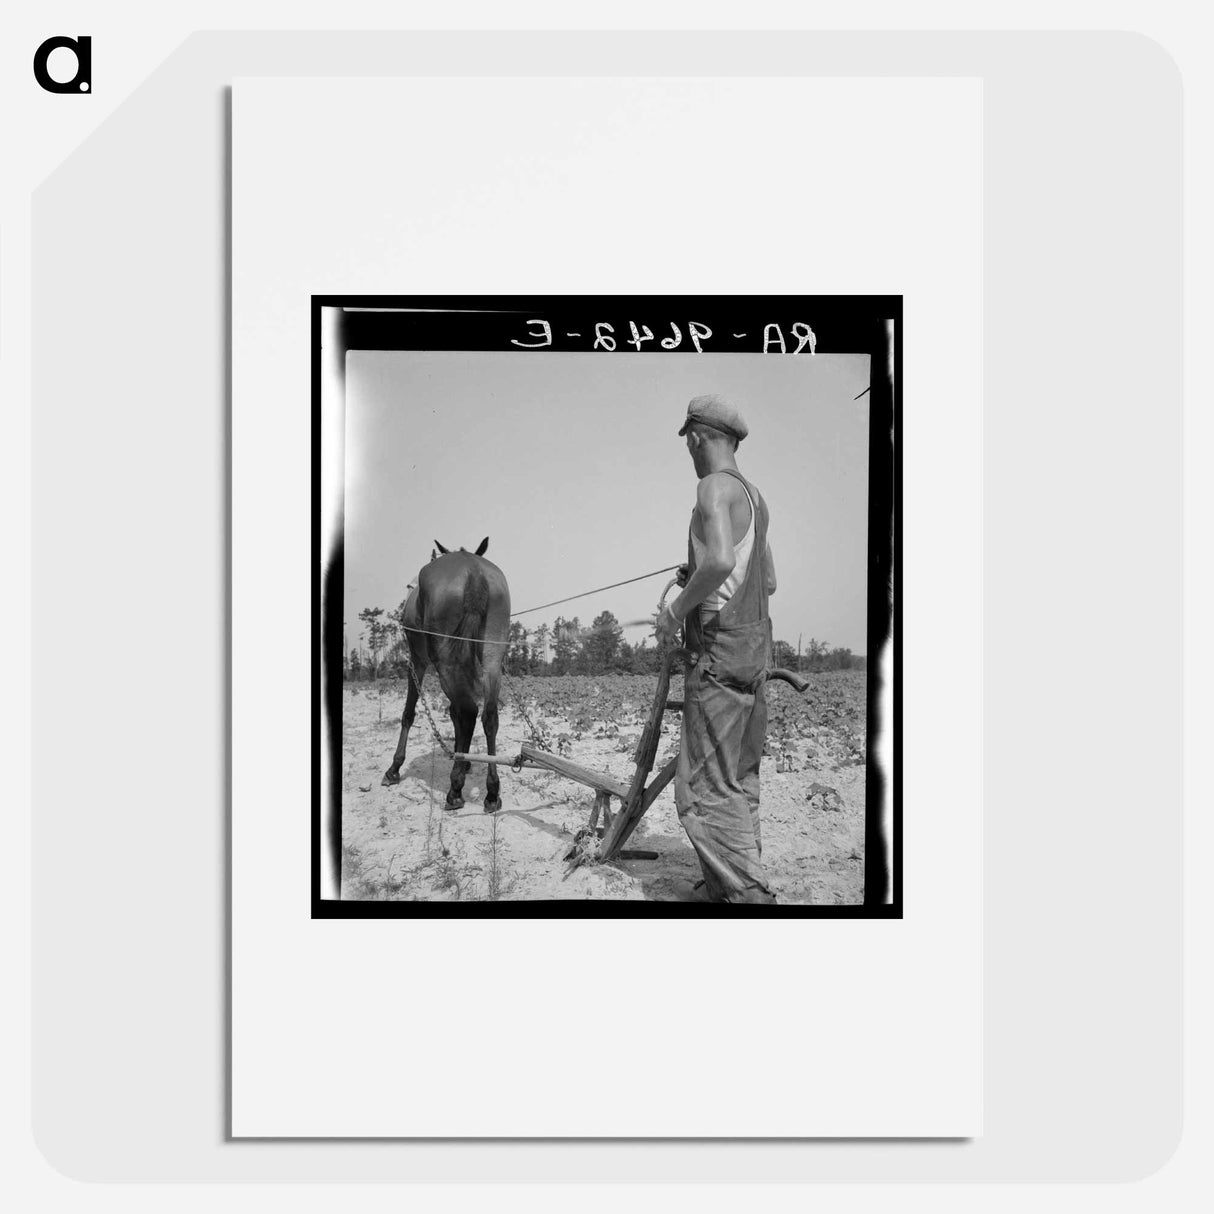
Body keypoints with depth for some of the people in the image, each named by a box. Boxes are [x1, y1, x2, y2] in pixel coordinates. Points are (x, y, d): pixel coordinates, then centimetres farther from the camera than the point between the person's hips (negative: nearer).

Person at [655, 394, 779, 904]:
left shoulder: (715, 486, -11)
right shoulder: (753, 495, 17)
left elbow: (720, 560, -29)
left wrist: (677, 609, -16)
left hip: (720, 648, -10)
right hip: (756, 639, 10)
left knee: (706, 787, -9)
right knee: (739, 780, 14)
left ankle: (749, 893, -12)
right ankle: (729, 888, 22)